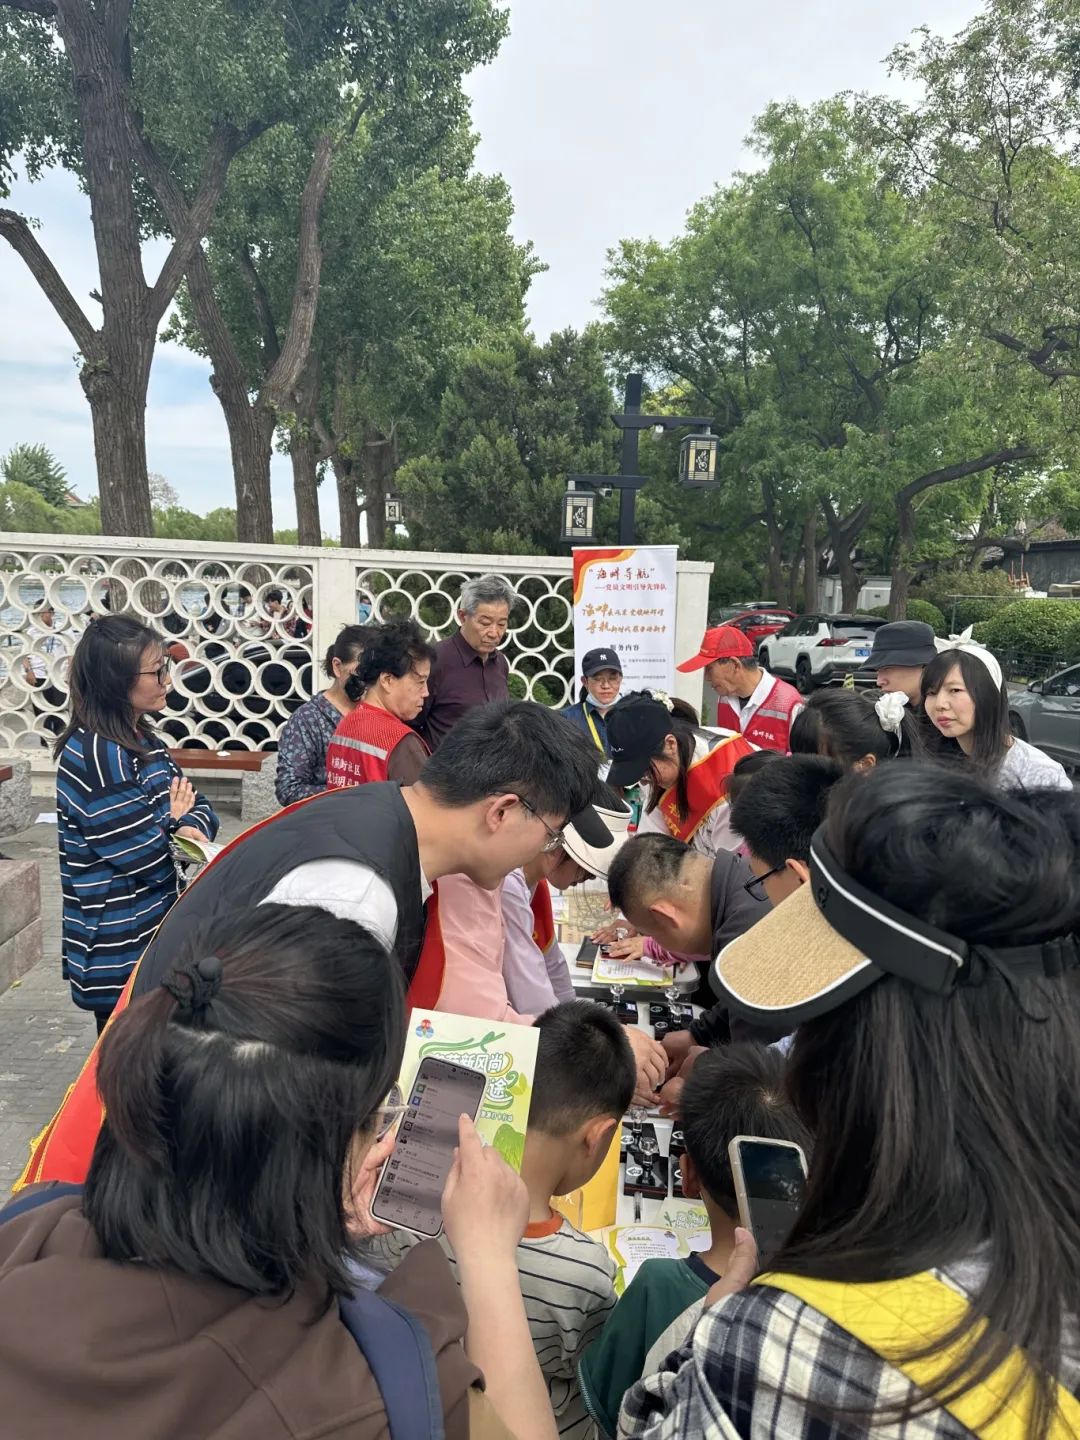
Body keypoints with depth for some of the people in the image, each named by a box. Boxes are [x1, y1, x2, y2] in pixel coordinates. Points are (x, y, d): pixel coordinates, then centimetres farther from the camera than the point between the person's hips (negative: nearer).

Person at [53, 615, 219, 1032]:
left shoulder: (143, 740, 7)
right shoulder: (92, 756, -21)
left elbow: (195, 803, 11)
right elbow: (148, 859, -23)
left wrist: (193, 826, -12)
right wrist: (174, 822, -3)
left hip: (155, 936, 9)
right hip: (119, 954, -9)